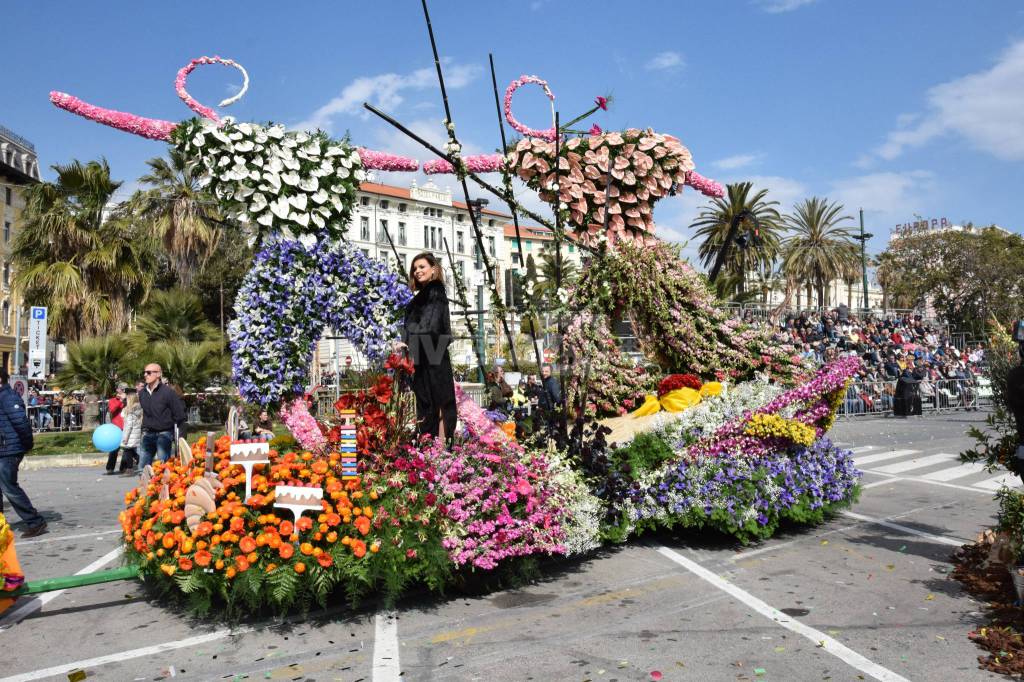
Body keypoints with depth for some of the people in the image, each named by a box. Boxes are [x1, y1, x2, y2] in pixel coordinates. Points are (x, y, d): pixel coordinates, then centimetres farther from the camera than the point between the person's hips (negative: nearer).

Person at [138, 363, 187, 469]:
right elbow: (139, 413, 21)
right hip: (148, 435, 6)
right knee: (142, 467, 7)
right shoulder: (142, 393, 8)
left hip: (164, 434, -6)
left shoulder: (168, 392, -9)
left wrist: (179, 437, -9)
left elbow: (179, 415, -7)